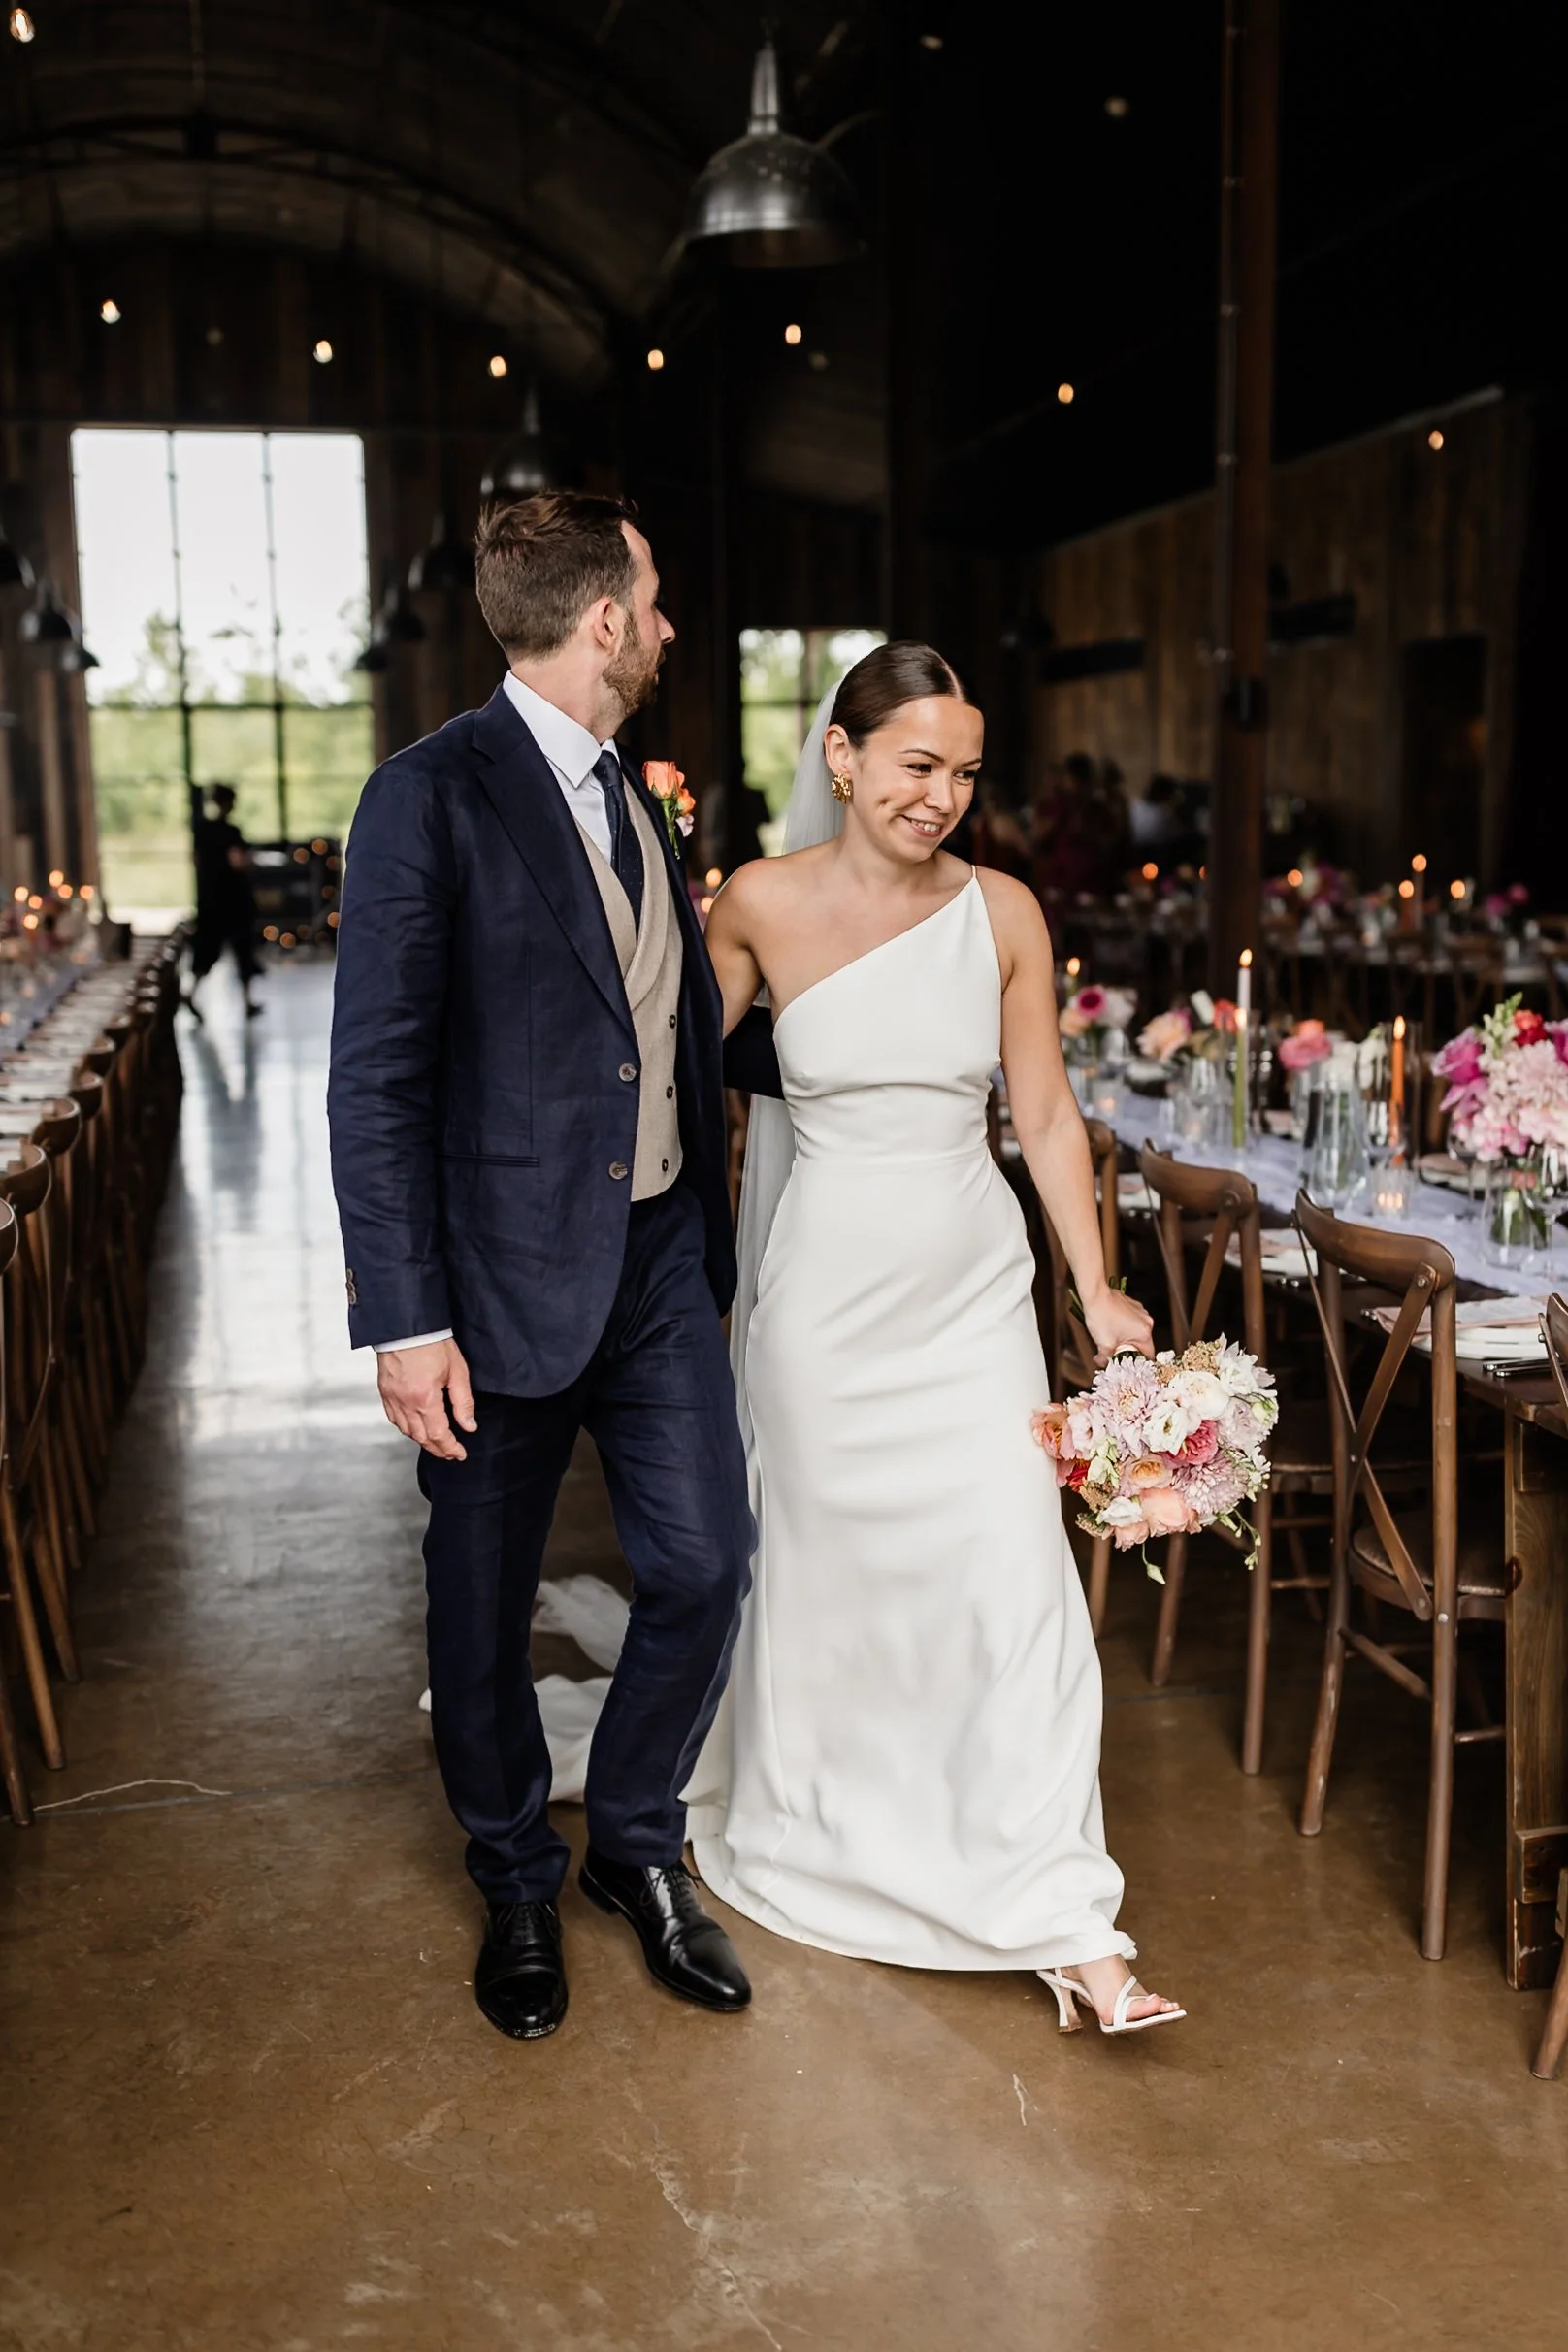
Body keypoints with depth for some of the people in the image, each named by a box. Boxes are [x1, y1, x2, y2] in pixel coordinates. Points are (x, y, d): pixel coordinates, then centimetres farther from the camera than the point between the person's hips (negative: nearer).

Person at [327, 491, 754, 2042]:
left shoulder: (636, 797, 11)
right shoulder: (433, 797, -12)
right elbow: (376, 1079, -15)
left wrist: (711, 1241, 14)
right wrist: (402, 1319, -18)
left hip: (662, 1261, 6)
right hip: (507, 1273, -6)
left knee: (704, 1566, 7)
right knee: (484, 1609, 10)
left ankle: (637, 1844, 32)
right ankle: (516, 1885, 33)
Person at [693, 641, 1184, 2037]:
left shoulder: (1002, 913, -1)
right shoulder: (765, 904, -6)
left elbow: (1045, 1111, 3)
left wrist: (1098, 1290, 1)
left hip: (974, 1290, 1)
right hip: (827, 1283, -1)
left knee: (1019, 1578, -4)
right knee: (822, 1570, 12)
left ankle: (1066, 1924, 5)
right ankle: (812, 1836, 38)